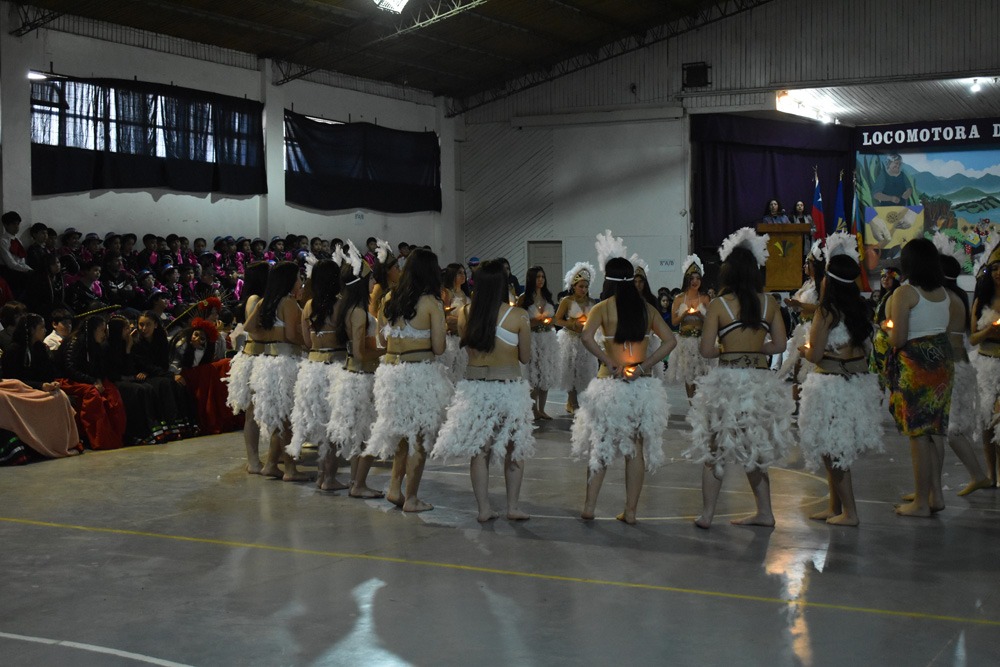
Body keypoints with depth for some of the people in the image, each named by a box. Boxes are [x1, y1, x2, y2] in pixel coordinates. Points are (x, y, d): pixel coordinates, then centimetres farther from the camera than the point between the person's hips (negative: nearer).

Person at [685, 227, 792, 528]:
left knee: (715, 449, 7)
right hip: (760, 379, 4)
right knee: (756, 450, 17)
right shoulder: (769, 303, 3)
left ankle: (707, 514, 9)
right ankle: (765, 512, 21)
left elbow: (706, 350, -7)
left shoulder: (719, 304, -6)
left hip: (727, 380, -4)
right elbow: (779, 345, 6)